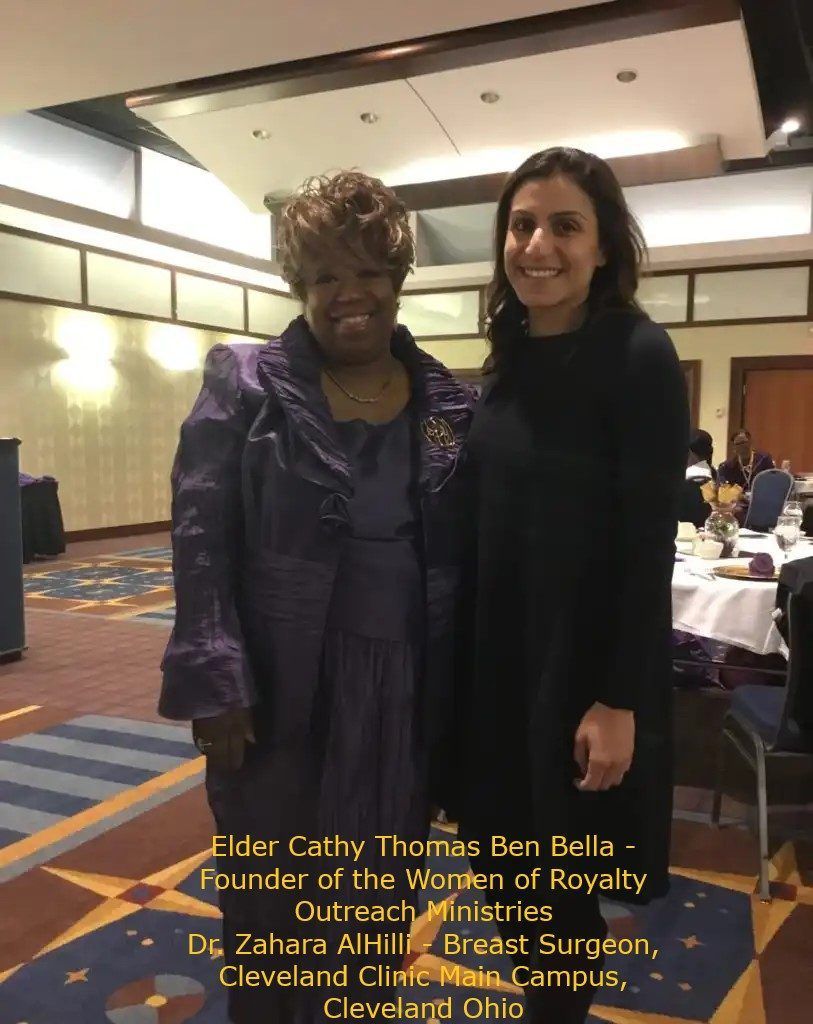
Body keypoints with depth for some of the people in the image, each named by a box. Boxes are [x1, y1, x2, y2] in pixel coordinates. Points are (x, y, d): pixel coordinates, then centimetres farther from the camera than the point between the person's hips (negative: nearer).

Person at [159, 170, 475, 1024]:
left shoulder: (450, 404, 4)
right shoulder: (243, 385, -4)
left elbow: (467, 552, 6)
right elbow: (200, 541, -8)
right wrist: (215, 683, -14)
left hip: (404, 689, 3)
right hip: (281, 687, -2)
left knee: (379, 893, 18)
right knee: (273, 892, 14)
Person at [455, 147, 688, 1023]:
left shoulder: (639, 356, -13)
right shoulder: (508, 360, 5)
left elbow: (648, 543, -15)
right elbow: (484, 522, 9)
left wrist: (618, 701, -16)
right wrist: (465, 653, 11)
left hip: (583, 661, -6)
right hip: (497, 653, 6)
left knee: (561, 879, 11)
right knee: (506, 862, 18)